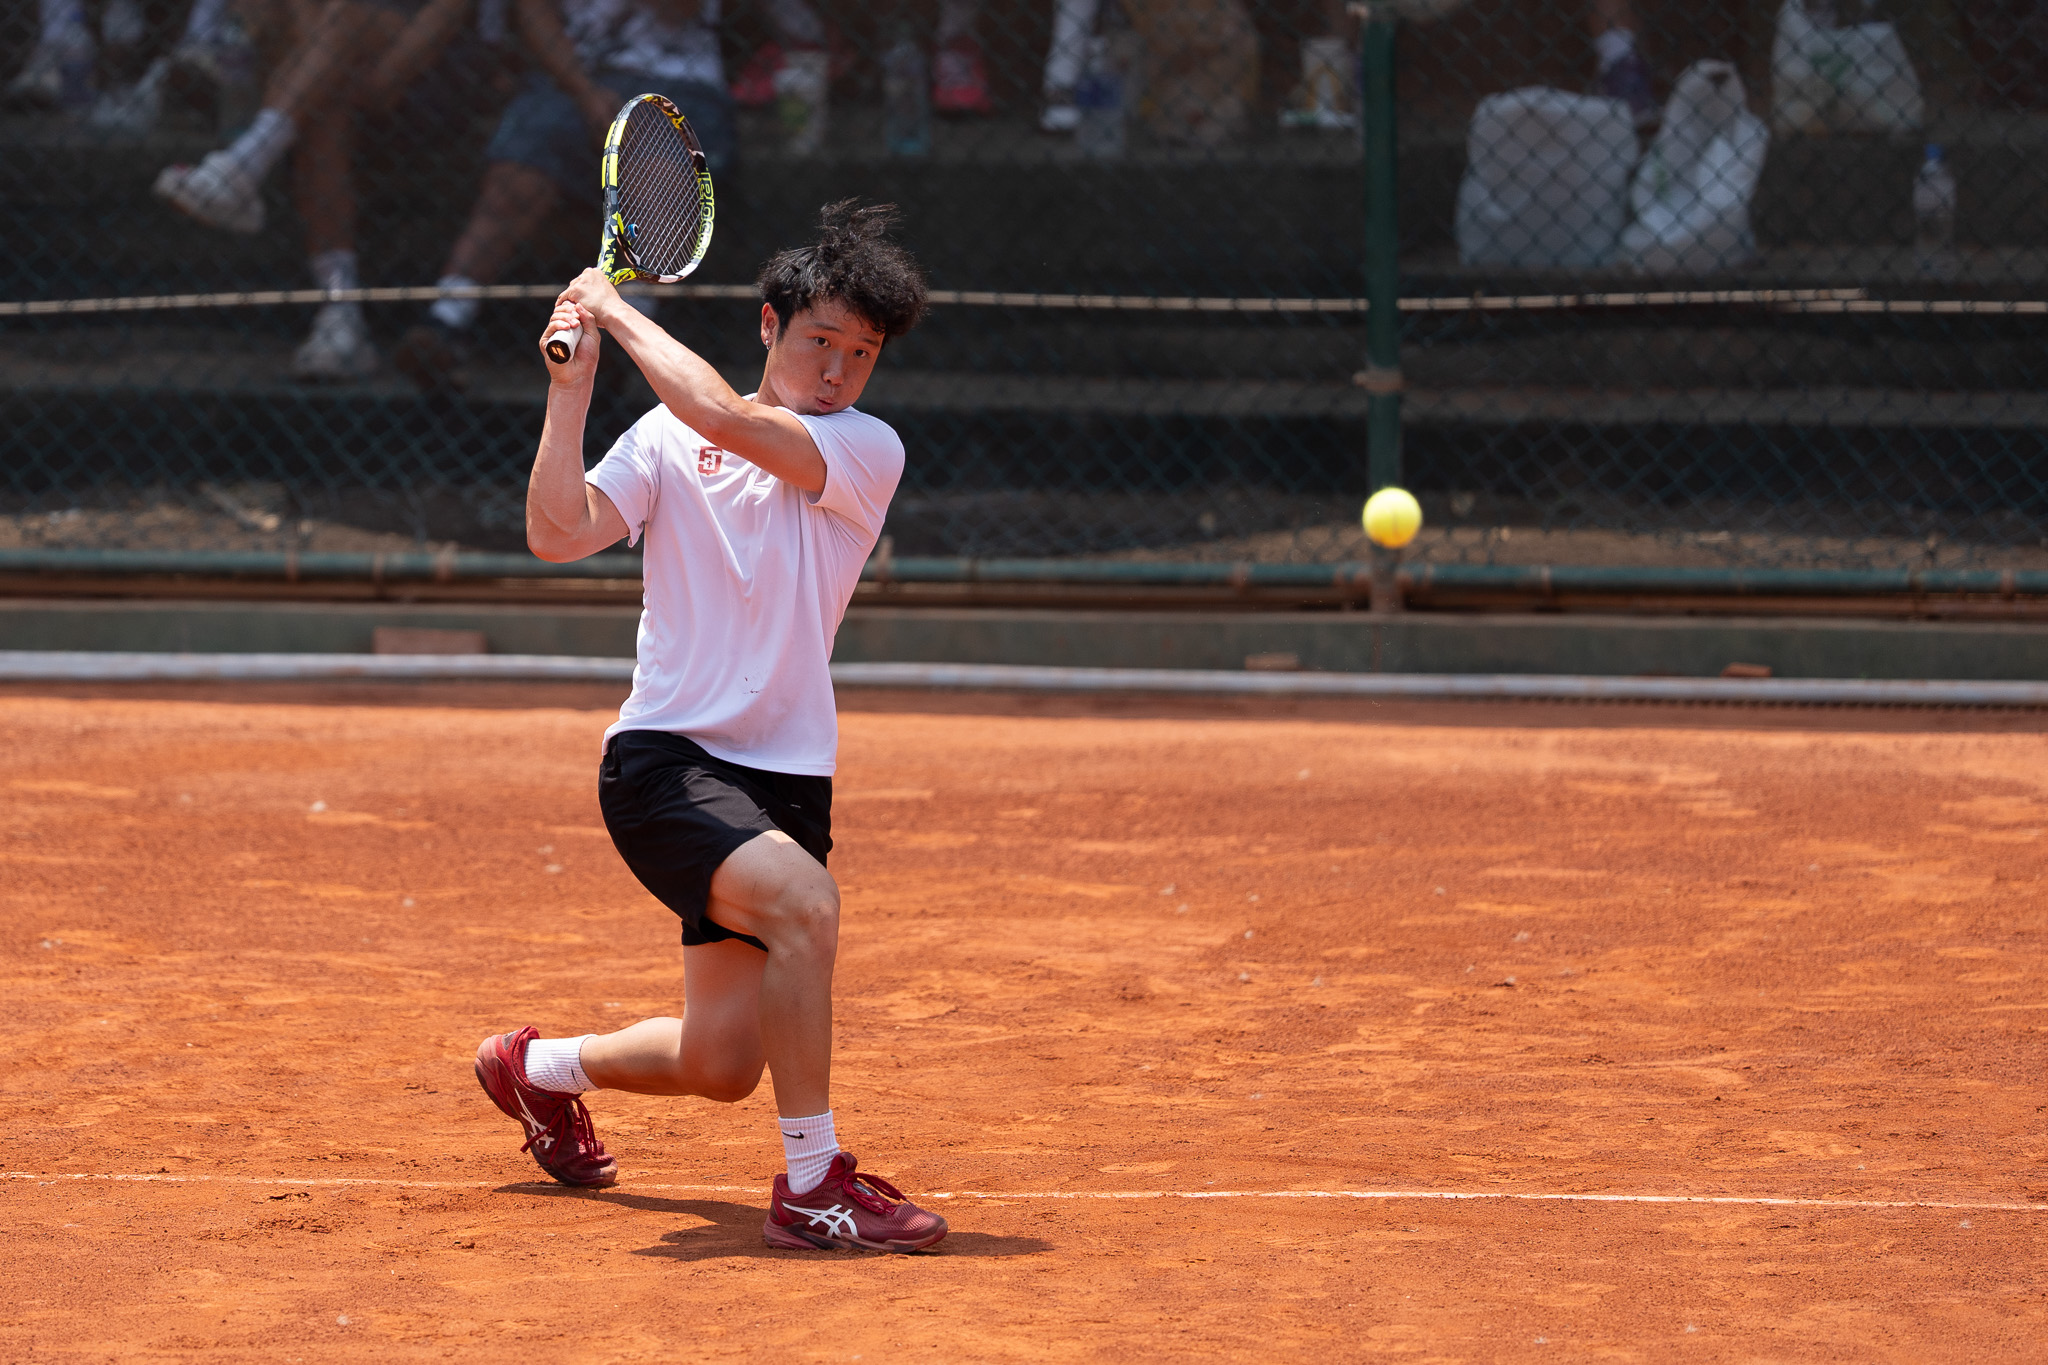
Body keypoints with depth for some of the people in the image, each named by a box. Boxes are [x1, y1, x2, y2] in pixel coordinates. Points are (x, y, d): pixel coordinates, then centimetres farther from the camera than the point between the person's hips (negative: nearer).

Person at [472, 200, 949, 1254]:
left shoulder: (869, 453, -1)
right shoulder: (666, 437, 3)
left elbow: (727, 420, -16)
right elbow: (558, 534, -9)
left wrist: (619, 311, -8)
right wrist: (572, 385, -15)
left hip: (787, 777, 3)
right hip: (664, 760, -3)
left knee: (720, 1066, 5)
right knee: (803, 901, -31)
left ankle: (538, 1068, 37)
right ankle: (813, 1185, -23)